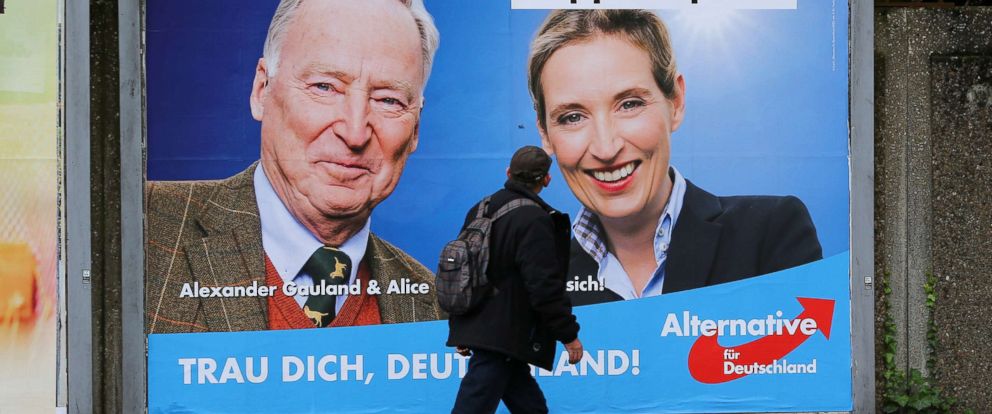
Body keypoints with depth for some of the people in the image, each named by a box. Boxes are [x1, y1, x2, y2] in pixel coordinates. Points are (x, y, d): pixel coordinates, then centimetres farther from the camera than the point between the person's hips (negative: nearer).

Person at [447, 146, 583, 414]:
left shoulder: (481, 210, 11)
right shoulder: (534, 220, -15)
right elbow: (545, 286, -19)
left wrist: (460, 330, 23)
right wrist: (569, 334, -9)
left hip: (477, 329, 9)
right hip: (503, 338, -9)